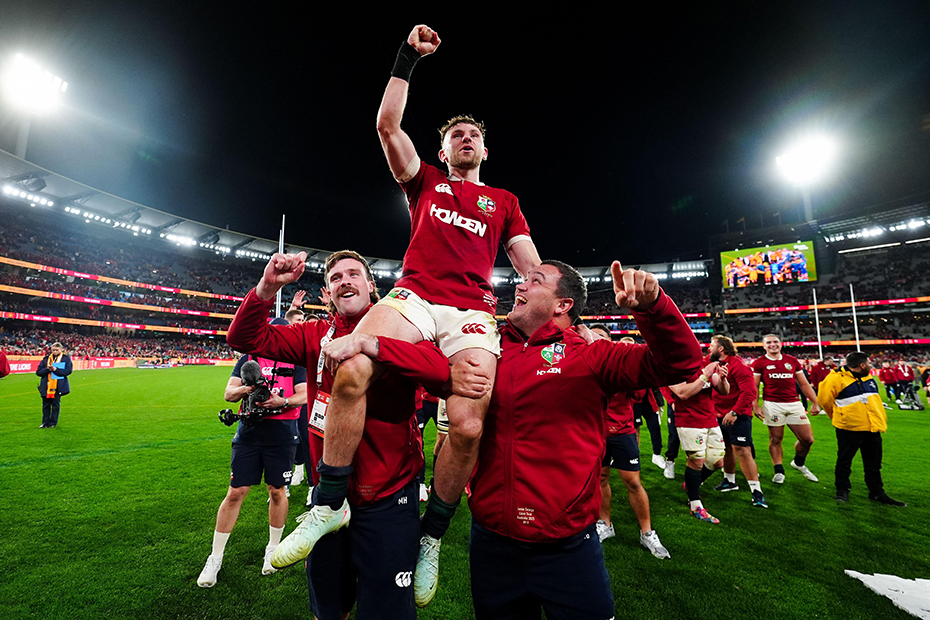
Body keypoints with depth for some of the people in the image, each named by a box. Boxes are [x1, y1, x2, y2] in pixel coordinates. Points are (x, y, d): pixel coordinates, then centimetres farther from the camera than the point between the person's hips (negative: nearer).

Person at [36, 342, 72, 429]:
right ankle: (45, 422, 18)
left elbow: (68, 371, -9)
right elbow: (38, 371, 4)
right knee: (46, 404, 7)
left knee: (55, 404, 4)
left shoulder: (66, 359, 1)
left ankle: (53, 422, 14)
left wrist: (55, 369, -19)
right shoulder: (46, 359, 8)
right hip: (46, 385, 3)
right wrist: (47, 369, -13)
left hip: (58, 386, -3)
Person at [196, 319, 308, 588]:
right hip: (249, 431, 2)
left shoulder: (295, 361, 3)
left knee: (277, 491, 9)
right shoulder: (248, 358, 9)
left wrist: (282, 401, -24)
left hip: (282, 432, -1)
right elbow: (228, 393, 4)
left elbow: (304, 395, -6)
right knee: (235, 492, 6)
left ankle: (273, 548, 31)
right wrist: (246, 388, -17)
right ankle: (215, 558, 24)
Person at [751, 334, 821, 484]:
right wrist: (755, 406, -7)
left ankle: (798, 463, 33)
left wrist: (815, 403, 12)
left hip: (794, 404, 4)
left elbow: (804, 384, 17)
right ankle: (779, 471, 18)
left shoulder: (792, 361, 12)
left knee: (807, 439, 5)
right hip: (772, 404, -4)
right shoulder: (759, 363, 0)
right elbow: (753, 387, 0)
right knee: (775, 439, 3)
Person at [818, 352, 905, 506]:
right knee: (844, 461, 4)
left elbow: (874, 400, 23)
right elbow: (824, 399, -8)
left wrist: (881, 420, 18)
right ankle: (842, 490, 17)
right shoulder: (837, 378, -15)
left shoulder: (868, 378, 9)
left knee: (874, 464, 16)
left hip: (872, 429, 7)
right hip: (849, 428, -7)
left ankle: (877, 493, 28)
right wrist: (838, 415, 5)